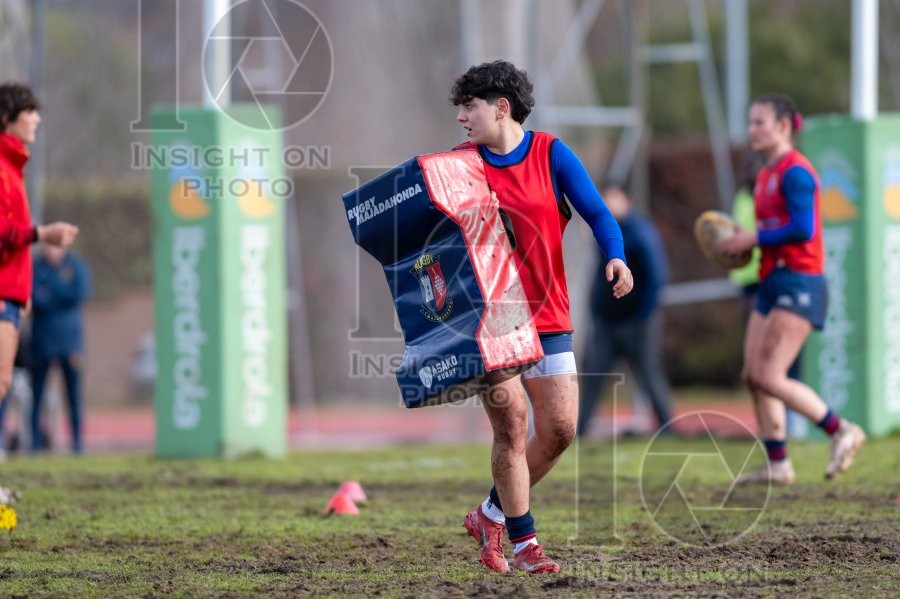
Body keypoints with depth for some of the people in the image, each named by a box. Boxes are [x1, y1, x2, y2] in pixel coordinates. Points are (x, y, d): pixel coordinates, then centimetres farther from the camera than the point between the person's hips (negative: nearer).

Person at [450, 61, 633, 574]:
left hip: (547, 316, 1)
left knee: (561, 427, -2)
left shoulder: (551, 154, -1)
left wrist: (616, 258, -23)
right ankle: (523, 541, 0)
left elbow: (597, 213, -6)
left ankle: (492, 514, 18)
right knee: (511, 422, -10)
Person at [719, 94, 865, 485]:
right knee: (752, 375, 5)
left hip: (798, 282, -10)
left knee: (769, 376, -14)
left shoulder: (794, 172, -13)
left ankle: (841, 431, -4)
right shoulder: (766, 175, 16)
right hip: (772, 282, 10)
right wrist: (741, 240, 6)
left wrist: (753, 240, -15)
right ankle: (777, 464, 9)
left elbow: (802, 229, -22)